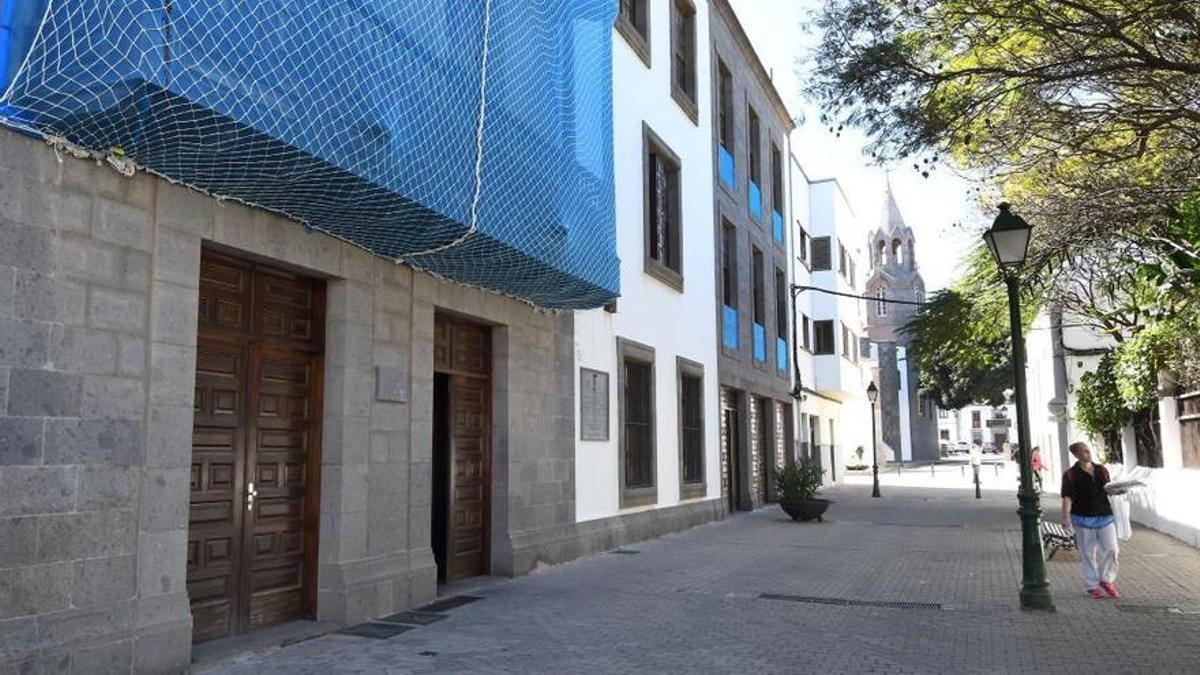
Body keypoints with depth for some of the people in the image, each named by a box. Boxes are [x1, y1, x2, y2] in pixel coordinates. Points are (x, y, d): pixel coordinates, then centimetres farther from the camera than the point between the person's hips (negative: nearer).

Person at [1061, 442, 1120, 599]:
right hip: (1083, 518, -4)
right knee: (1088, 553, 5)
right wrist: (1066, 517, -23)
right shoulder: (1070, 474, -6)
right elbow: (1067, 497, -12)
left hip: (1105, 516, 4)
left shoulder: (1102, 470, 9)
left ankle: (1107, 580, 20)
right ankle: (1092, 586, 17)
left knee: (1111, 549, -1)